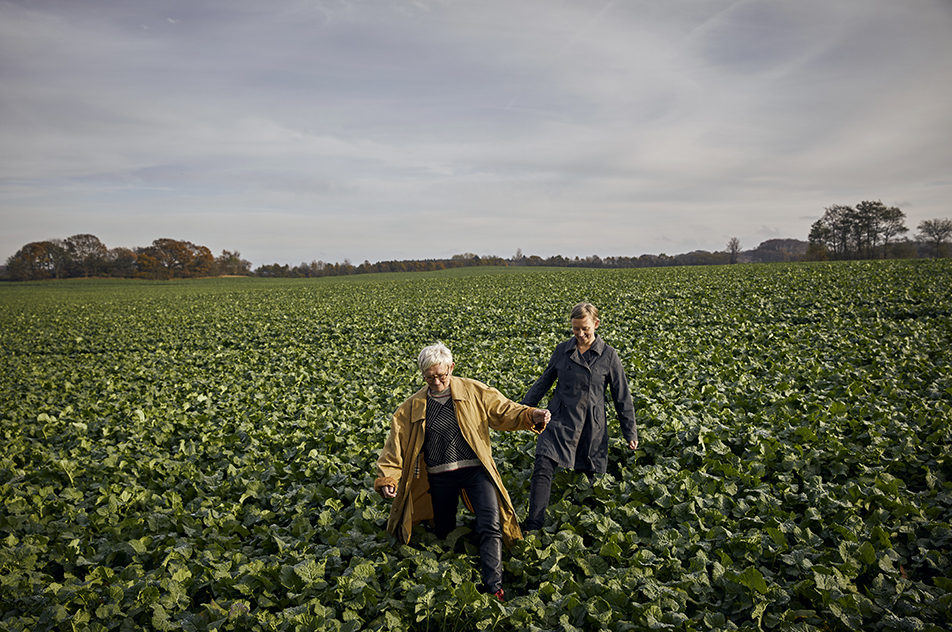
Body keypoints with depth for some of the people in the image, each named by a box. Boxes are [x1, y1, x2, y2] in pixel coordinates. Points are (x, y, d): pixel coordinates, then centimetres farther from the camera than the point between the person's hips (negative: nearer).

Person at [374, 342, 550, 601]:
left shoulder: (473, 392, -1)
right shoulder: (413, 407, 2)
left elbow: (504, 411, -1)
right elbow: (396, 444, 3)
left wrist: (530, 416, -19)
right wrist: (387, 478, -7)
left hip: (475, 470, -2)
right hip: (439, 476, 2)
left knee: (491, 526, -15)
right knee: (444, 531, 16)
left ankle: (493, 588, -7)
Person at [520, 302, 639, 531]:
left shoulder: (608, 356, -1)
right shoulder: (562, 350, 5)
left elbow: (622, 397, 5)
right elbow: (543, 382, 16)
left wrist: (631, 433, 4)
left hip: (591, 427, -1)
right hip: (561, 422, 1)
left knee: (591, 475, 8)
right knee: (542, 469, -15)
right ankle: (533, 529, -12)